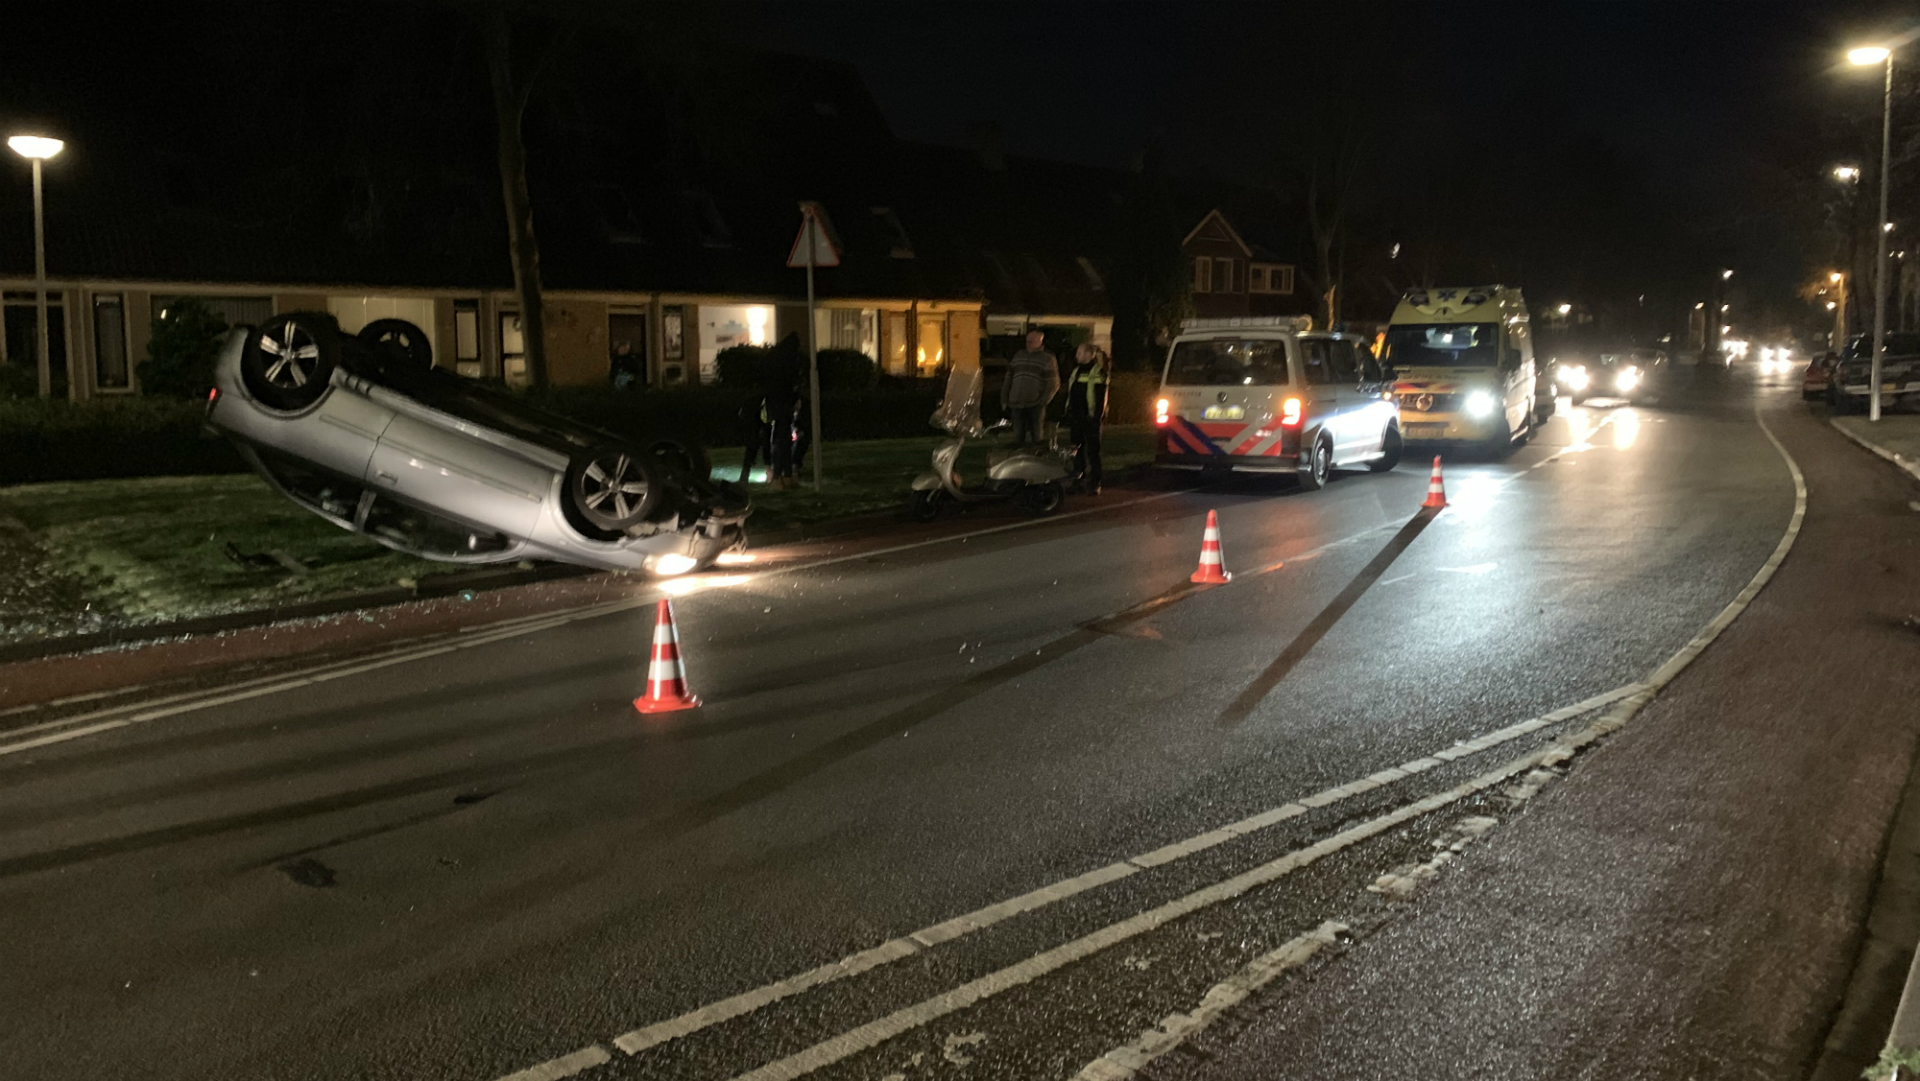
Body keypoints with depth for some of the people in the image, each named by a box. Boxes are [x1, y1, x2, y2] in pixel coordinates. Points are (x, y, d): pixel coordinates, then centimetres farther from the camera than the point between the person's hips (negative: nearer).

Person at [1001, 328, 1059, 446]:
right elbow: (1008, 379, 17)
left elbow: (1053, 384, -4)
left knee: (1037, 437, 1)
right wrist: (1004, 400, 10)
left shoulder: (1048, 359, 2)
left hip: (1035, 406, -4)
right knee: (1018, 437, 6)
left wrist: (1042, 402, -13)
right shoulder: (1018, 356, 15)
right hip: (1016, 405, 4)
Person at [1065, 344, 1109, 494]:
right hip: (1076, 418, 8)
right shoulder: (1076, 371, 17)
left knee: (1092, 450, -4)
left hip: (1090, 418, -8)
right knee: (1077, 450, 12)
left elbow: (1101, 397, -12)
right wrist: (1068, 416, 15)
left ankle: (1094, 483, -2)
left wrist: (1097, 416, -19)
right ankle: (1078, 480, 21)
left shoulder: (1098, 372, -7)